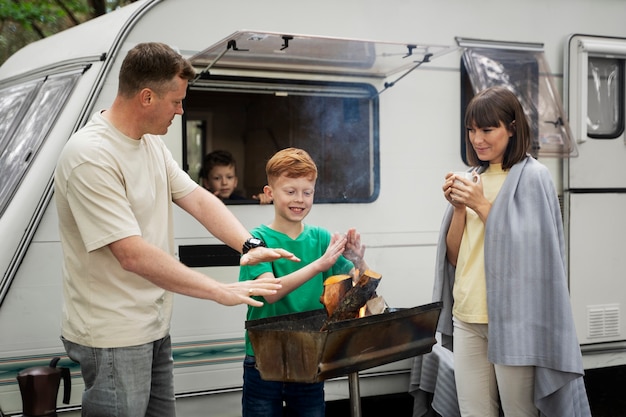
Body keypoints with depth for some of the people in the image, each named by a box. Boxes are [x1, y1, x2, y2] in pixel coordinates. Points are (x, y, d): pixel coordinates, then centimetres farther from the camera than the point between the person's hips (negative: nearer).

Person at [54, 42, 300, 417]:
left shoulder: (151, 141, 7)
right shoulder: (91, 158, -24)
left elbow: (197, 198, 7)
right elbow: (133, 256, -28)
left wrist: (249, 245, -11)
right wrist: (221, 291, -26)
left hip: (154, 328, 9)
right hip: (112, 338, -9)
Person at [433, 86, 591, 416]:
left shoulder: (532, 176, -6)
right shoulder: (474, 179, 13)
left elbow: (528, 251, -12)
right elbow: (454, 256, 12)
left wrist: (482, 205, -14)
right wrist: (458, 208, -3)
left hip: (511, 318, -6)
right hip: (467, 318, 6)